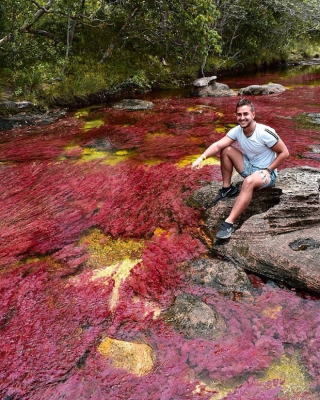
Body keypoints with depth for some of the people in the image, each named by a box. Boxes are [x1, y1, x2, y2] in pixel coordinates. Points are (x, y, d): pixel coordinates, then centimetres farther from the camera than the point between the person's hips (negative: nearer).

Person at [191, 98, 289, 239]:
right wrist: (201, 158, -36)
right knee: (226, 150, -11)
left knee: (249, 181, -40)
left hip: (267, 172, -6)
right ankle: (227, 189, 0)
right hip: (249, 166, 6)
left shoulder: (265, 132, -23)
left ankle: (229, 224, -43)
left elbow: (284, 153, -15)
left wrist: (268, 170, -20)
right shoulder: (237, 131, -8)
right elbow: (217, 145, -20)